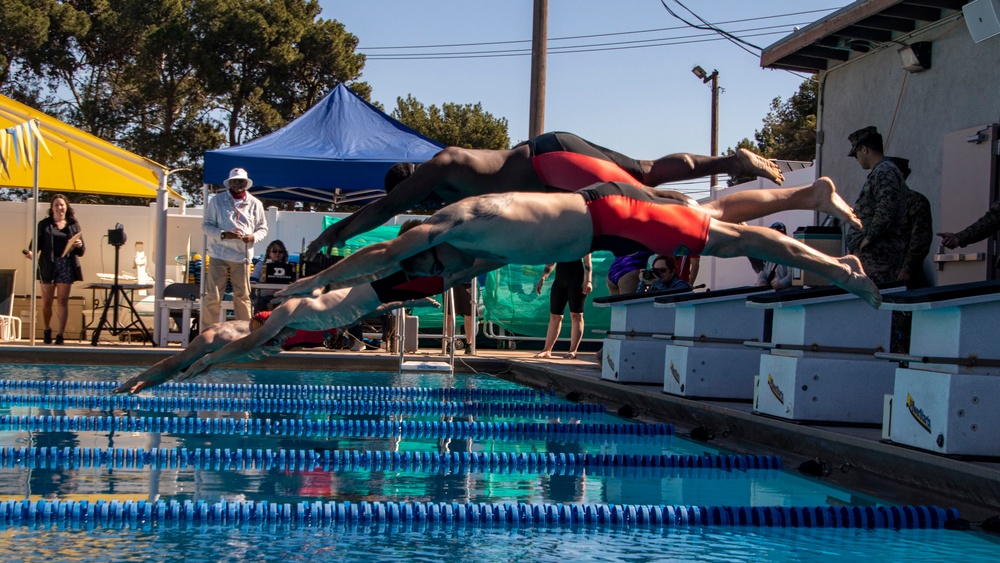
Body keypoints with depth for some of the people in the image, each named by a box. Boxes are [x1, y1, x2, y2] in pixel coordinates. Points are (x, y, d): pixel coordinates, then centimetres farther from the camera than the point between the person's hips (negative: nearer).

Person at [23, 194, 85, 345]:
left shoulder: (74, 225, 12)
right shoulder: (44, 224, 9)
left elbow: (82, 250, 11)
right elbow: (36, 243, 2)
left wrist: (79, 245, -11)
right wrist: (30, 252, -18)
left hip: (67, 266, 0)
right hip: (48, 266, 0)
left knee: (62, 301, -4)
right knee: (46, 301, 3)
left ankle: (60, 335, -3)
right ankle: (47, 331, 24)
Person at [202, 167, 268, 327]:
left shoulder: (255, 203, 8)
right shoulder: (217, 201, 3)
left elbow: (263, 228, 12)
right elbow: (206, 225, 2)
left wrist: (253, 237, -11)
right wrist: (223, 234, -16)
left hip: (242, 255, 1)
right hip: (219, 254, -1)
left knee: (243, 296, 7)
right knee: (213, 296, -2)